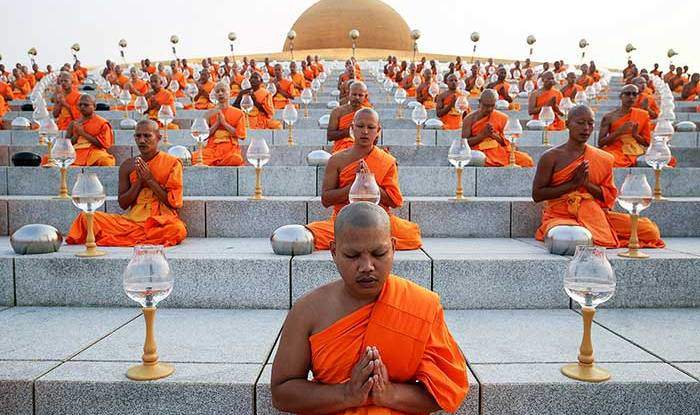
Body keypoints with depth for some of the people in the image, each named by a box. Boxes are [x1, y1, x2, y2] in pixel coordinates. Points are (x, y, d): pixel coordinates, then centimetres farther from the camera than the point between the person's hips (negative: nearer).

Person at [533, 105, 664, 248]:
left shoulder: (603, 159, 10)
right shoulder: (551, 157, -1)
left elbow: (609, 196, 8)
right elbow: (537, 195, -4)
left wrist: (586, 184, -11)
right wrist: (573, 184, -11)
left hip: (593, 215, 4)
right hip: (560, 216, -4)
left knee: (651, 231, -12)